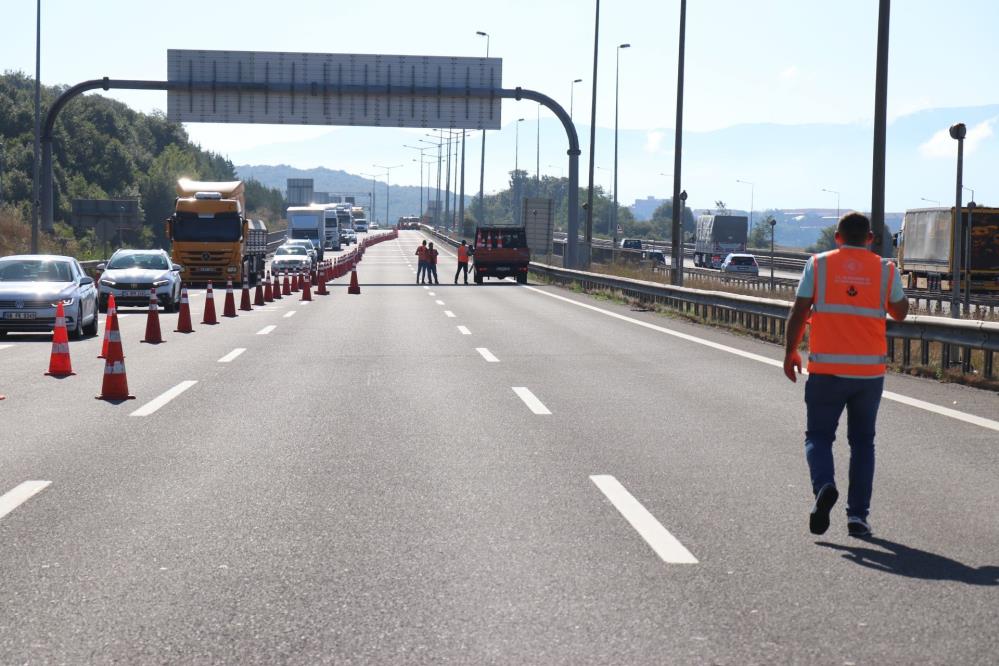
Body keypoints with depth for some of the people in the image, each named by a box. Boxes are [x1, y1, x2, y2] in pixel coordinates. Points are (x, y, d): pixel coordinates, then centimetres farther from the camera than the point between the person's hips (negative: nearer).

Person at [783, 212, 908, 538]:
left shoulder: (819, 264, -1)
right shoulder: (885, 270, 2)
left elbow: (798, 312, -2)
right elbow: (900, 312, 14)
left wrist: (790, 353, 10)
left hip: (826, 369, -1)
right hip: (870, 371, 1)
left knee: (819, 435, 8)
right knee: (862, 441, 12)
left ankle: (824, 485, -21)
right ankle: (857, 515, 8)